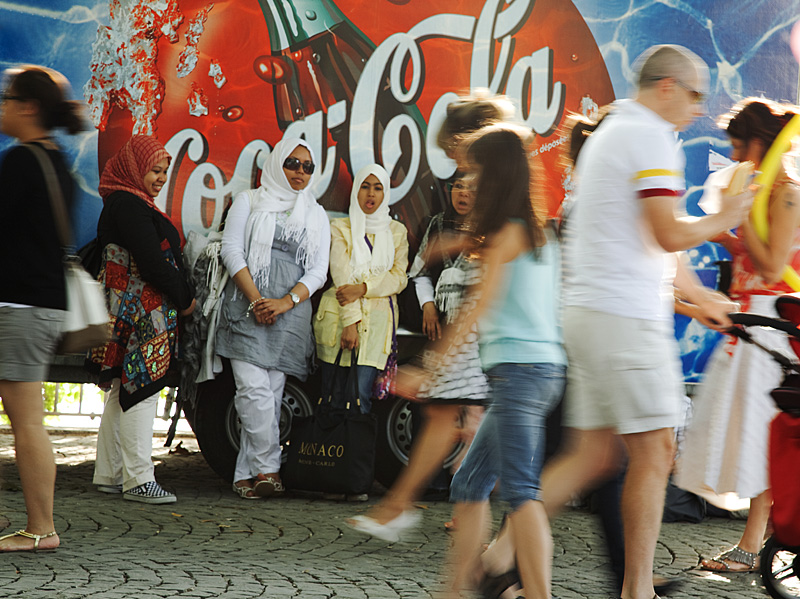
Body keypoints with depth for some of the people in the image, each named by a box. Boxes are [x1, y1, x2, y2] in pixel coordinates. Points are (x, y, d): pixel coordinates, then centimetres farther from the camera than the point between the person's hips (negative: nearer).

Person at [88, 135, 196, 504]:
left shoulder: (130, 204, 19)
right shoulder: (129, 205, -14)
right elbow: (152, 262, -19)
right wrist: (185, 298, -8)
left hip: (129, 312, 11)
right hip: (141, 312, -11)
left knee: (123, 392, 12)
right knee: (140, 390, -9)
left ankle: (109, 474, 17)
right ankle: (138, 480, -7)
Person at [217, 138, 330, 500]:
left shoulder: (317, 216, 17)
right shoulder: (249, 201, 11)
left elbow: (318, 271, 9)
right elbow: (231, 250, 1)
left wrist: (285, 302, -8)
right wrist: (256, 300, -11)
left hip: (291, 313, 2)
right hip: (247, 308, -2)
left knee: (272, 394, -3)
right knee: (254, 389, -16)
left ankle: (247, 475, 2)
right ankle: (268, 469, -9)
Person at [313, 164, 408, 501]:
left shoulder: (397, 232, 17)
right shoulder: (340, 228, 9)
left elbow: (399, 277, 6)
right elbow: (341, 275, -2)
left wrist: (363, 288, -10)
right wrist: (350, 320, -13)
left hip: (378, 316, 1)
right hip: (339, 313, -1)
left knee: (361, 394, -11)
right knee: (334, 394, -7)